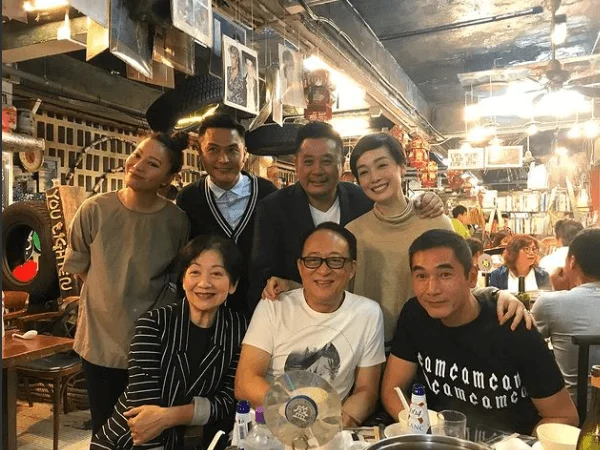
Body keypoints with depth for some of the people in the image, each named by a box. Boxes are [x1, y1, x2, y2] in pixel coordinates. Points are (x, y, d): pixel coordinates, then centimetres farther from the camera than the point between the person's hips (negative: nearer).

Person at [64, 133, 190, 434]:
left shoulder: (177, 221, -12)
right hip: (102, 341, 1)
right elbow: (78, 266, 5)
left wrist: (147, 296, 0)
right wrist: (112, 292, 4)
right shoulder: (94, 210, -12)